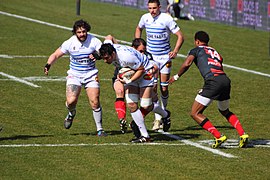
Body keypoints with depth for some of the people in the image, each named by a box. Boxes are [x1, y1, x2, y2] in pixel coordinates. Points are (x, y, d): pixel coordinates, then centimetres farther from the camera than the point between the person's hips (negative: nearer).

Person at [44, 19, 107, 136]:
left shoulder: (94, 41, -9)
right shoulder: (69, 43, -8)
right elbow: (56, 55, -2)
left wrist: (97, 55, -38)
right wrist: (48, 64, -20)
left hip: (90, 74, 0)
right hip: (74, 75, 0)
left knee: (95, 102, -11)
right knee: (71, 101, -18)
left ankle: (100, 129, 5)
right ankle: (71, 114, 20)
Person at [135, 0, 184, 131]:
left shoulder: (167, 19, -14)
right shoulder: (145, 18, -2)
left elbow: (180, 36, -9)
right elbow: (139, 29, 21)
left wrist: (175, 51, -21)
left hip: (165, 57, -2)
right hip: (150, 56, 2)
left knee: (164, 88, 3)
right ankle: (157, 119, -6)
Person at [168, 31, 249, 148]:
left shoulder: (196, 50, 14)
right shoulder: (215, 52, 32)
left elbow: (186, 64, -3)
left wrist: (176, 77, 12)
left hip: (213, 81, -7)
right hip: (226, 80, 7)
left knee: (195, 113, 2)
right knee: (225, 111, 31)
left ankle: (218, 137, -8)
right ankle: (242, 134, 15)